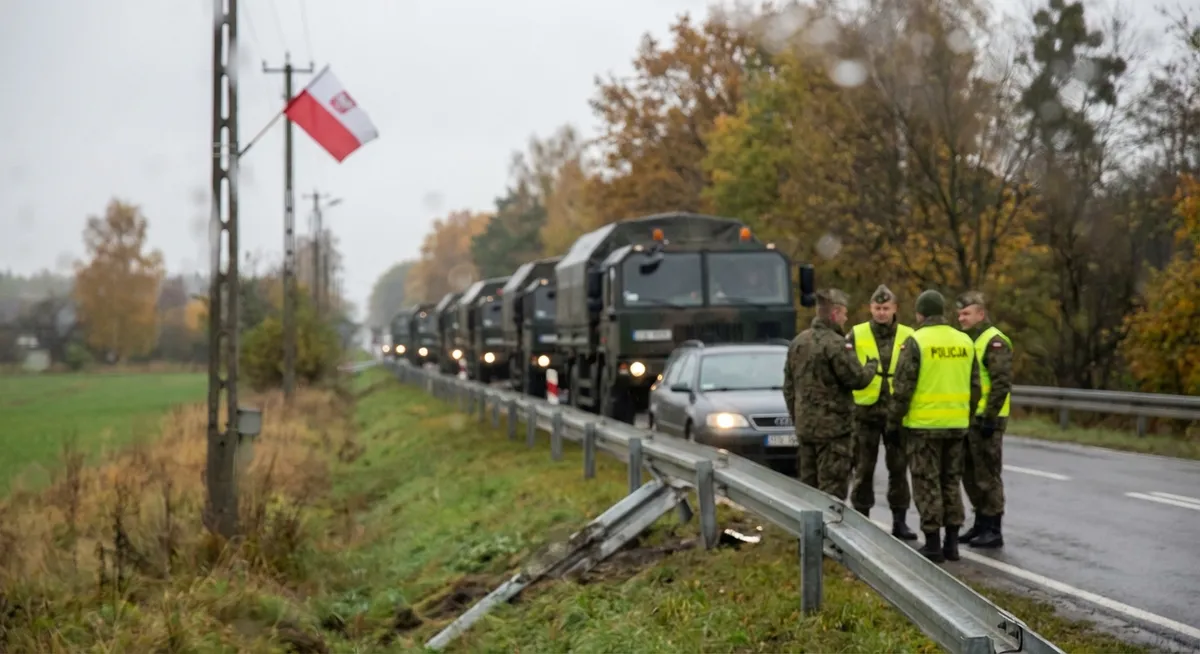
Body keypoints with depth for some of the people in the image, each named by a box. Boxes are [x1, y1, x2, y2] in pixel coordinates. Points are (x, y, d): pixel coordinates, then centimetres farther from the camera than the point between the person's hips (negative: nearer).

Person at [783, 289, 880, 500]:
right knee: (833, 486, -5)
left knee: (808, 485, 13)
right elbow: (857, 379, -16)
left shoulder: (798, 342, 11)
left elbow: (789, 387, 15)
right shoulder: (835, 344, -16)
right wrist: (873, 365, 5)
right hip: (833, 426, -8)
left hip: (804, 426, 8)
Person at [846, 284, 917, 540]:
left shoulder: (908, 336, 3)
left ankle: (899, 521, 14)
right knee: (863, 469, 5)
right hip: (866, 411, -1)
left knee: (898, 468, 5)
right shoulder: (856, 335, 0)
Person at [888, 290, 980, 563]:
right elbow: (974, 386, 11)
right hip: (956, 424, 5)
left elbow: (903, 387, -12)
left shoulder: (916, 342, -10)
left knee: (927, 484, 1)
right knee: (951, 482, 14)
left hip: (924, 424, -5)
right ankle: (951, 543, 15)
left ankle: (933, 544, 2)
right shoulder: (965, 341, 8)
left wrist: (893, 420, -3)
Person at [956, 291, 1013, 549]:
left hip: (986, 420, -9)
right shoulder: (966, 340, 16)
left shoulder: (994, 342, -13)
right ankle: (981, 523, 25)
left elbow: (1002, 383, -19)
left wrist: (990, 417, -21)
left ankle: (993, 531, 1)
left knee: (987, 476, -4)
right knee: (970, 474, 14)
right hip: (967, 418, 9)